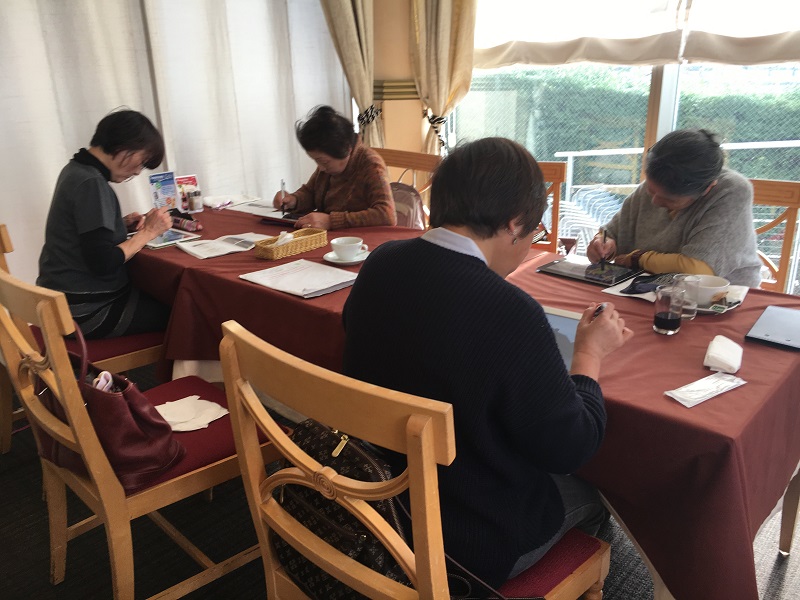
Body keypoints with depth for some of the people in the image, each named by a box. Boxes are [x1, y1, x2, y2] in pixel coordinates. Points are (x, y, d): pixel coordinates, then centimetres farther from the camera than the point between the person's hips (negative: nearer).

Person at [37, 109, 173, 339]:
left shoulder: (76, 170, 7)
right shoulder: (91, 183, -22)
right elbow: (102, 263, -26)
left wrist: (122, 225, 2)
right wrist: (148, 232, -15)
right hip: (87, 312, -9)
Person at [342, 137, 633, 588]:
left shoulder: (379, 265, -11)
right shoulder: (511, 314, -32)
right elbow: (571, 449, -18)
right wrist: (590, 354, -3)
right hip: (476, 542, -6)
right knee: (591, 492, 23)